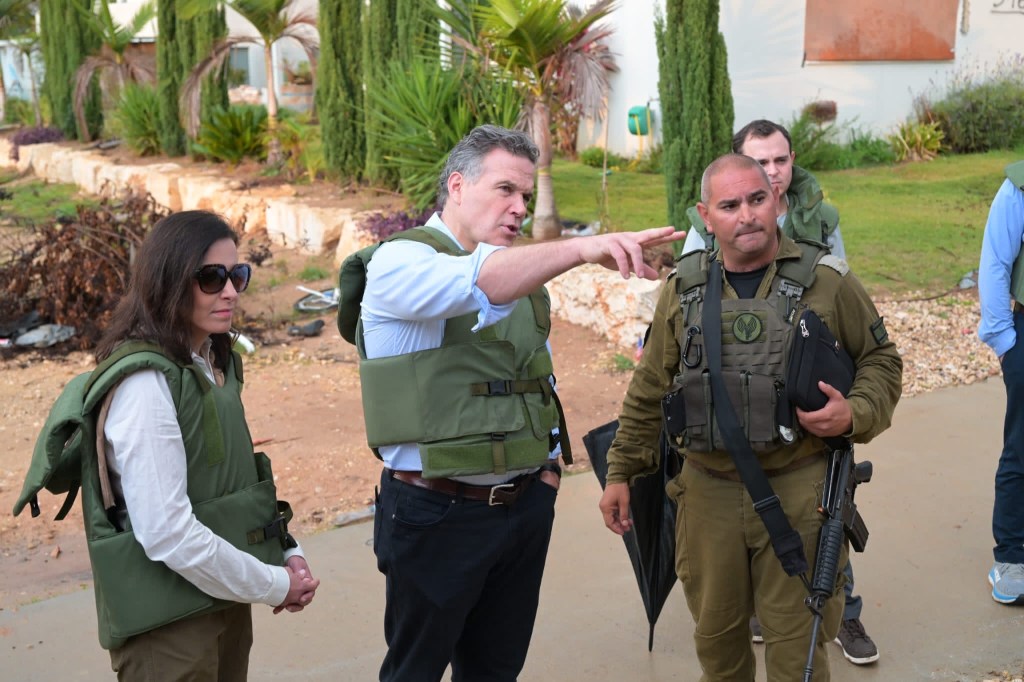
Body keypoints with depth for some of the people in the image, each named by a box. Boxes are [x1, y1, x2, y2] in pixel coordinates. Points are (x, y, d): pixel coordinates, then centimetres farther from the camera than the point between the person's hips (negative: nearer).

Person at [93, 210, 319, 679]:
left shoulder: (215, 364, 6)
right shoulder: (146, 382, -21)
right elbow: (168, 533, -25)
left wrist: (287, 553, 0)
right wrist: (275, 586, -15)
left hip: (225, 602, 8)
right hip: (168, 624, -8)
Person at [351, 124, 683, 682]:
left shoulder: (520, 274, 12)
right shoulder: (400, 262, -12)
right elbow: (476, 283, -35)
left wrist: (549, 465, 9)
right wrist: (582, 247, -47)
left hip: (525, 506, 7)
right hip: (437, 513, -6)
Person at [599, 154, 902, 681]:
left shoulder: (826, 280, -3)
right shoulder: (683, 288, 4)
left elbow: (881, 359, 7)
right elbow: (649, 389, 10)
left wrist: (856, 414, -13)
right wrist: (621, 473, 10)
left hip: (799, 491, -2)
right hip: (707, 493, 2)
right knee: (715, 633, 16)